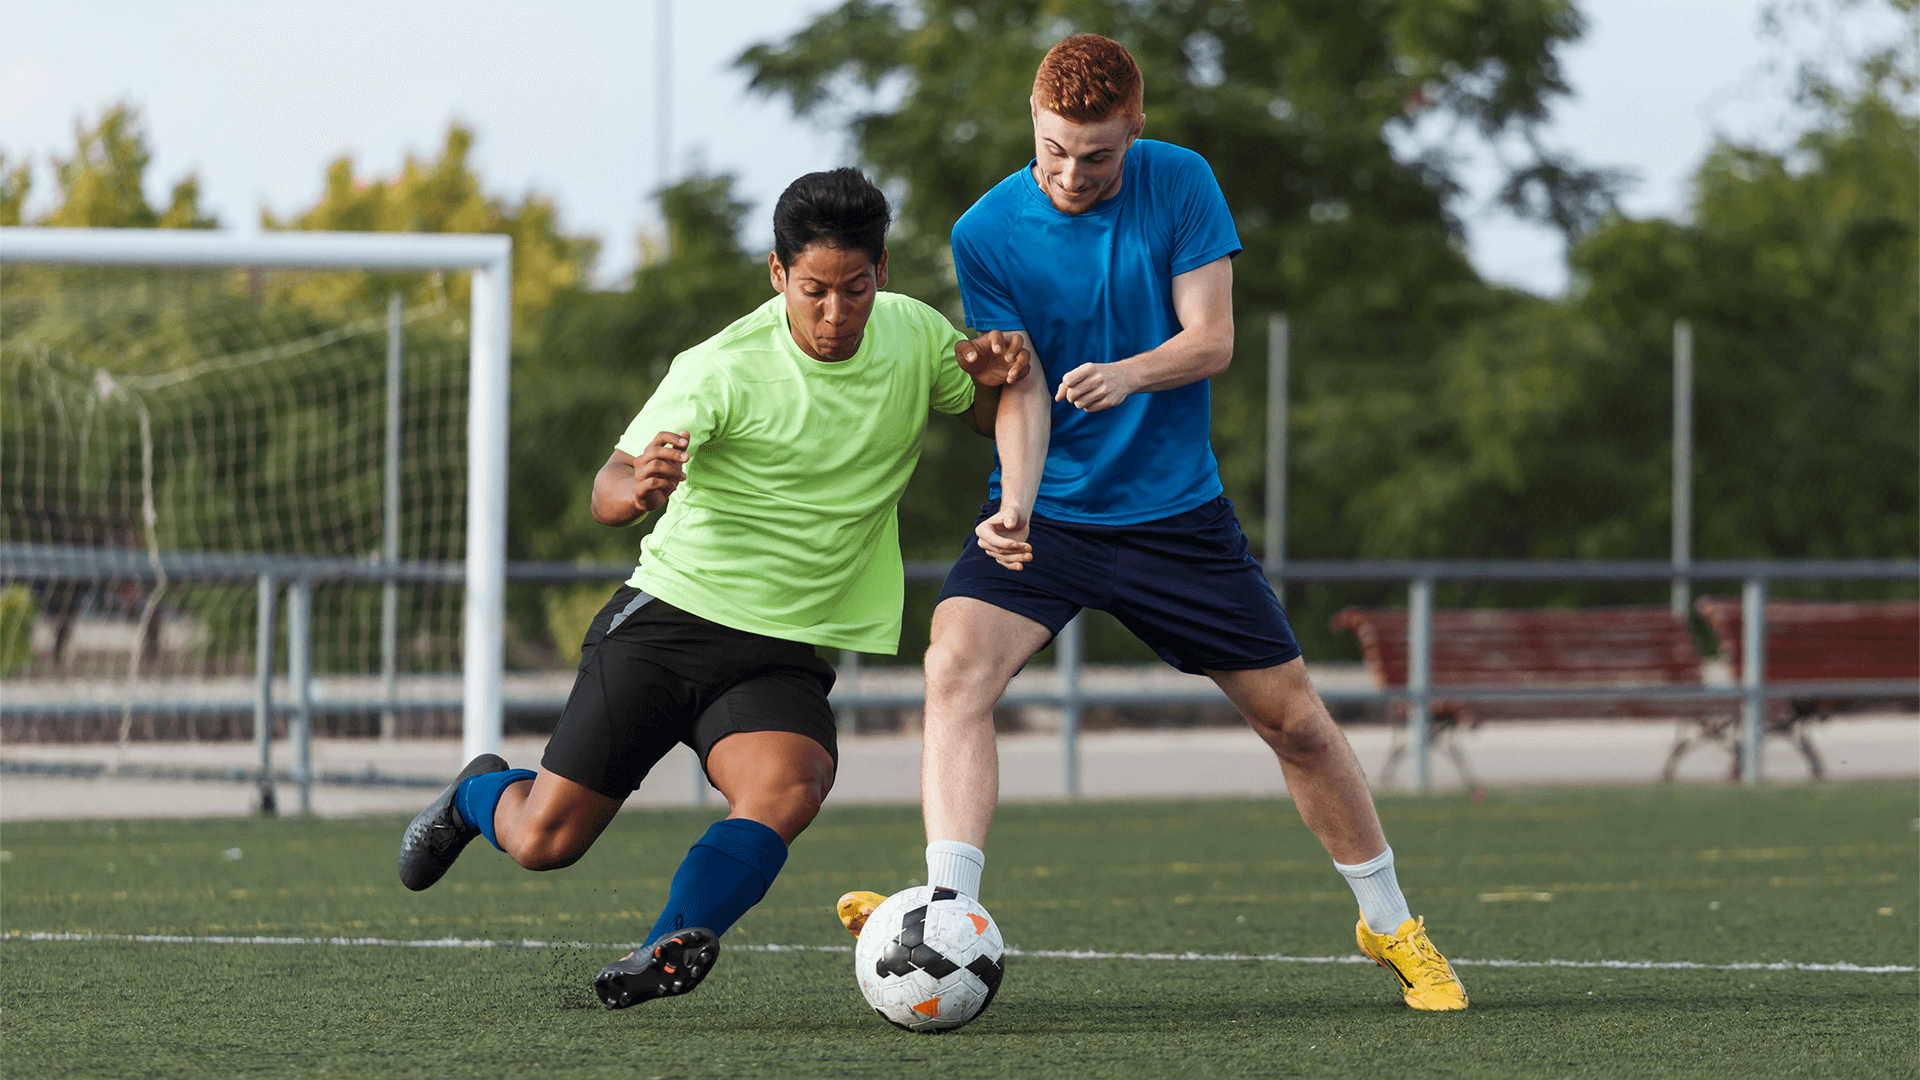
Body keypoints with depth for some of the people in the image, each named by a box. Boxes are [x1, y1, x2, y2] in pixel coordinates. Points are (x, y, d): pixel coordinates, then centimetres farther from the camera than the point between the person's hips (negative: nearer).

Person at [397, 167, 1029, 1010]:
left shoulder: (914, 334, 0)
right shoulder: (724, 369, -16)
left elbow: (987, 423, 20)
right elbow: (606, 495, -22)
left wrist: (995, 380, -6)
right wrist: (637, 487, -48)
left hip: (786, 653, 3)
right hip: (668, 620, -2)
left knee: (787, 790, -31)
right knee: (543, 842, -1)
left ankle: (672, 949, -40)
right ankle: (482, 792, 33)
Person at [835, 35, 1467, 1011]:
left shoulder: (1181, 185, -7)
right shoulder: (986, 233, -9)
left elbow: (1212, 338, -10)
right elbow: (1022, 389, -10)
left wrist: (1128, 372, -31)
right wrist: (1016, 506, -28)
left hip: (1175, 511, 1)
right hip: (1046, 514, -1)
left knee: (1292, 716, 3)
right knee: (955, 666, -26)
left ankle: (1392, 928, 23)